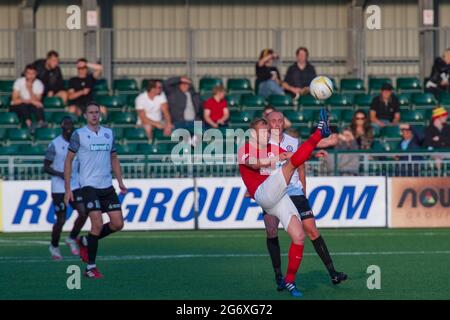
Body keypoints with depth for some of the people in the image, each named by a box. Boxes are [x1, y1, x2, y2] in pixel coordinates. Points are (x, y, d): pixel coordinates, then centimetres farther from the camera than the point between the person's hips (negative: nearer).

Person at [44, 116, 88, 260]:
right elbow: (46, 166, -8)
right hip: (59, 188, -5)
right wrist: (59, 174, -24)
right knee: (61, 220, 0)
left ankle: (72, 239, 11)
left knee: (84, 213, -12)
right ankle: (54, 246, 24)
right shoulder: (55, 144, -10)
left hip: (75, 185, 5)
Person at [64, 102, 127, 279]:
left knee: (118, 224, 0)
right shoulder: (79, 134, -3)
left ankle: (85, 242, 23)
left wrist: (120, 182, 8)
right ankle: (90, 268, -4)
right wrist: (67, 188, -6)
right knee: (97, 224, -14)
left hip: (107, 187, 5)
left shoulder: (108, 133, 11)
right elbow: (68, 161, -1)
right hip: (89, 186, -5)